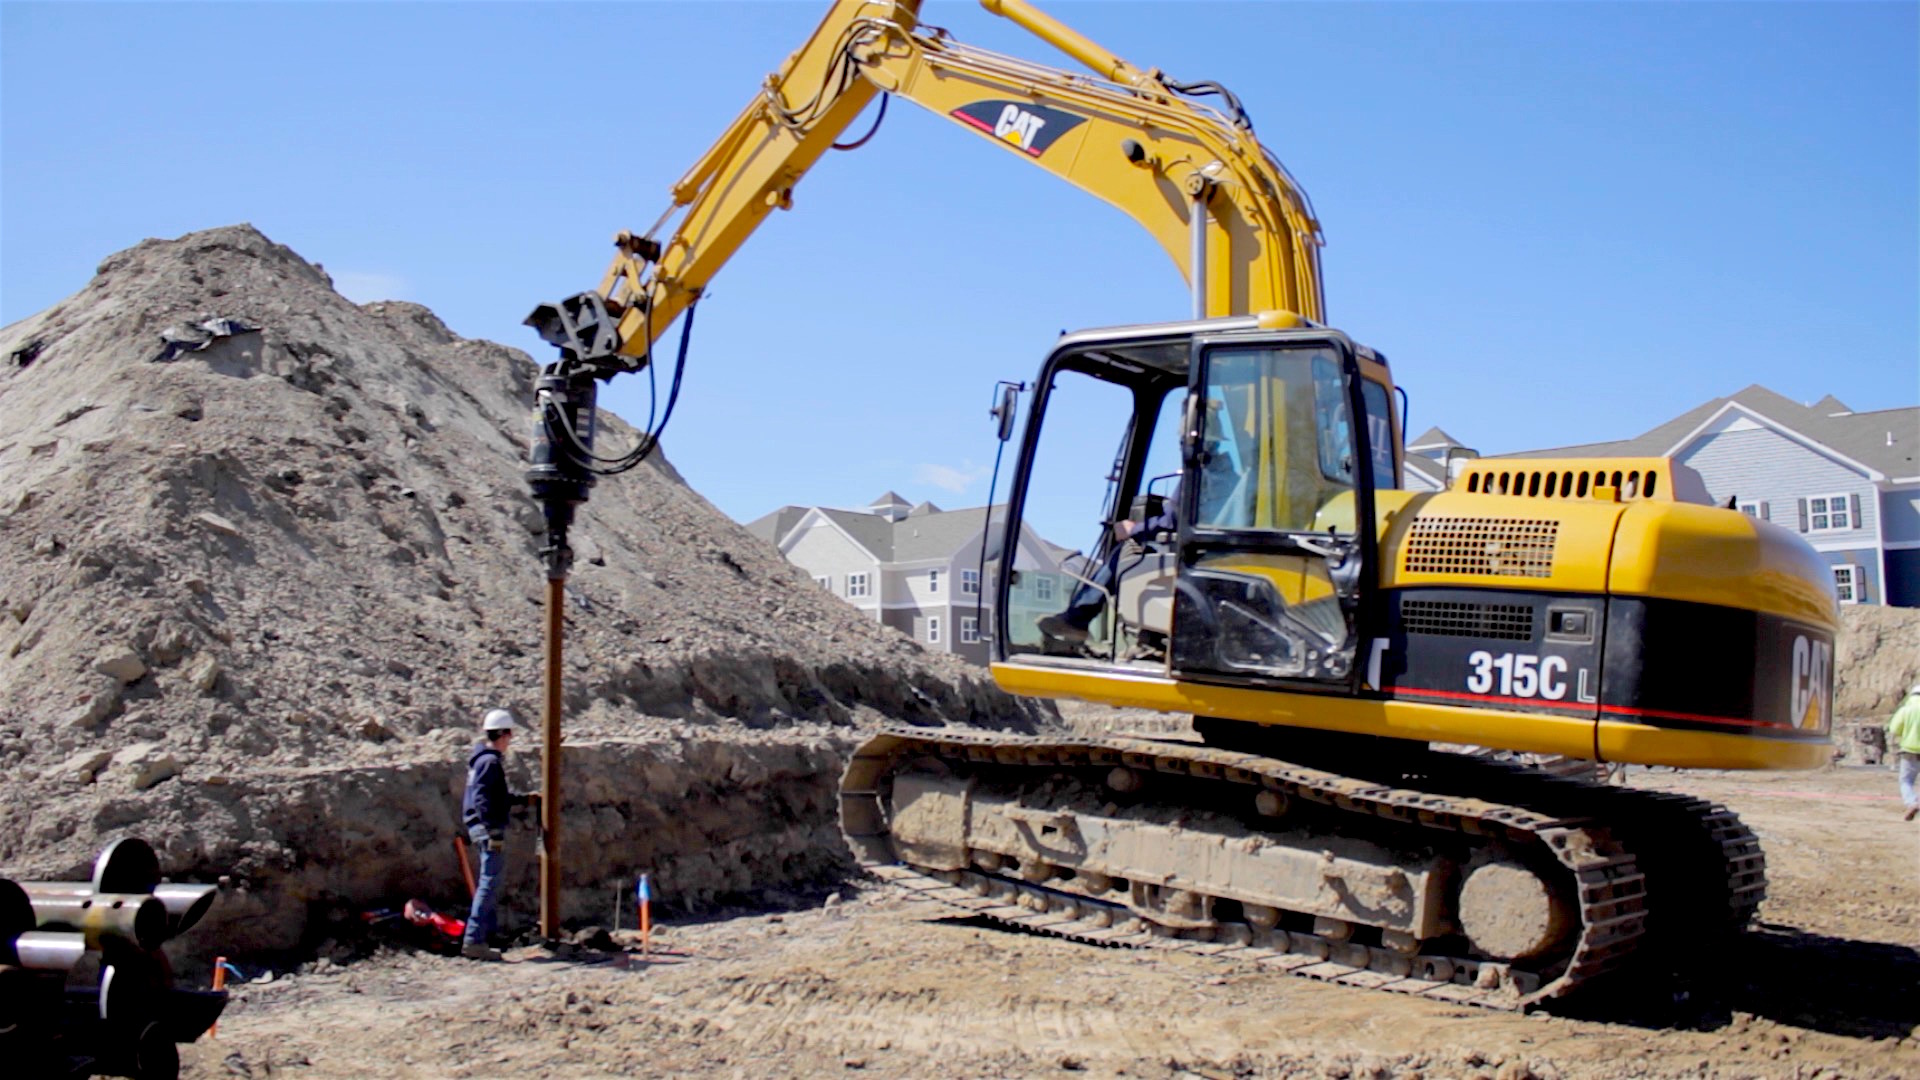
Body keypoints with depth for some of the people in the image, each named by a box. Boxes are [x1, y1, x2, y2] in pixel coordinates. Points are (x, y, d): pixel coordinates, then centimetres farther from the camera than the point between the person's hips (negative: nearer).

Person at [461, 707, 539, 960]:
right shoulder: (490, 761, -15)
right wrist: (494, 832, -25)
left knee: (490, 882, 17)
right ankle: (474, 940, -9)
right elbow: (481, 800, -23)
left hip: (482, 827, 11)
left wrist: (524, 800, 37)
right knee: (490, 882, -9)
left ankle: (482, 935, 24)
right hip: (487, 828, -11)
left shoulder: (485, 758, 17)